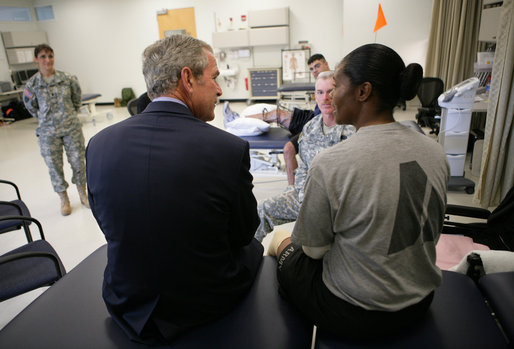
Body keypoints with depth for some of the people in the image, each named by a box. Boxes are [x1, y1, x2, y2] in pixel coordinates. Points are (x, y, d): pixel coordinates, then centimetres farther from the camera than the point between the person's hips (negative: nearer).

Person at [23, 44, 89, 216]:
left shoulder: (67, 78, -3)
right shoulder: (32, 84, -4)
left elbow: (77, 99, 12)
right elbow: (30, 105, 12)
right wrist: (45, 118, 13)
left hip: (72, 128, 0)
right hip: (48, 133, 0)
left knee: (78, 161, 6)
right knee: (54, 166, 6)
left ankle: (83, 194, 26)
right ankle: (64, 199, 23)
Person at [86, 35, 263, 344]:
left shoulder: (100, 144, -13)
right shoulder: (229, 148, -25)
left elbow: (108, 224, 1)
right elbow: (244, 233, -11)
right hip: (208, 308, -3)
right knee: (254, 248, 28)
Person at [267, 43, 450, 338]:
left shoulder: (330, 164, -28)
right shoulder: (436, 152, -8)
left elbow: (313, 248, -14)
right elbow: (432, 234, 6)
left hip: (355, 316, -6)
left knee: (280, 240, 18)